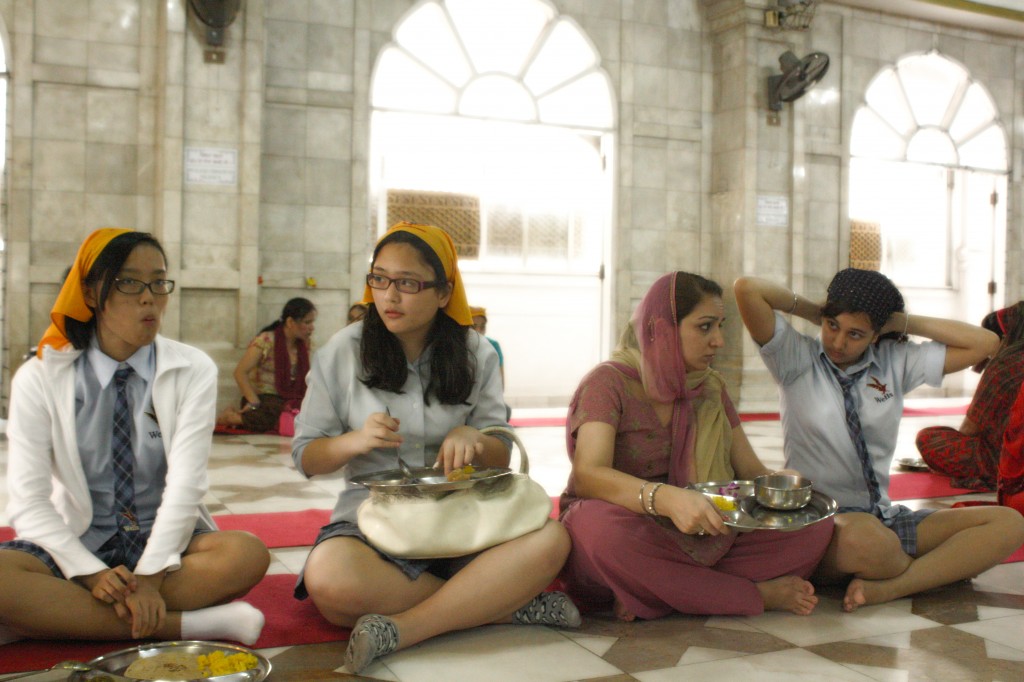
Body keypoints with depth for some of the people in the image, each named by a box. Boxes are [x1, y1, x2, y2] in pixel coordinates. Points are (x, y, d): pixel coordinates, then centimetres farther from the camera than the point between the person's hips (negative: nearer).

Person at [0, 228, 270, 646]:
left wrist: (150, 575, -23)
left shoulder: (193, 371, -2)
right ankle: (182, 624, -27)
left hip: (164, 539, 1)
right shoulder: (39, 379, -2)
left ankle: (59, 614, -21)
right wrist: (91, 573, -21)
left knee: (246, 554, -30)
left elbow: (186, 482, -11)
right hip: (78, 544, 0)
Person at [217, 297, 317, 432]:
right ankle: (230, 416, -9)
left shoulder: (304, 344, 8)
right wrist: (254, 403, -19)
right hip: (263, 398, -8)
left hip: (288, 400, 8)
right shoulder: (266, 340, -11)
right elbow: (240, 373, -13)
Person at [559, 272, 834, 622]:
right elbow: (588, 475, -25)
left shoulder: (710, 388, 11)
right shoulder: (609, 382, -10)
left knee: (815, 523, -14)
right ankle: (756, 595, -20)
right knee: (598, 525, -40)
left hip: (705, 541, 5)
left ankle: (649, 598, -21)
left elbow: (750, 470, 9)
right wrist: (668, 498, -43)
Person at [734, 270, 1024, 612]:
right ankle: (939, 568, -7)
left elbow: (985, 343, 9)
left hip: (885, 520, 6)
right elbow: (747, 289, -15)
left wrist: (902, 322, 5)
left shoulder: (895, 362, 12)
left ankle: (888, 588, -26)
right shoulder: (797, 358, -1)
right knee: (864, 538, -41)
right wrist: (810, 310, -2)